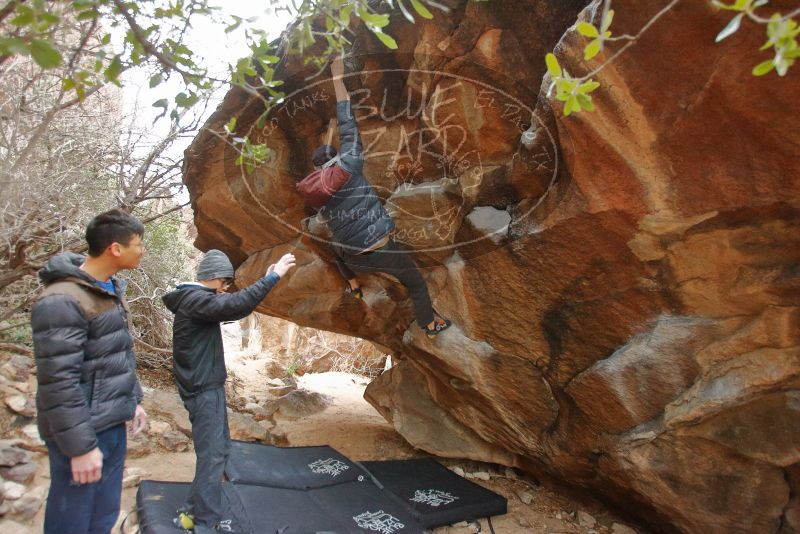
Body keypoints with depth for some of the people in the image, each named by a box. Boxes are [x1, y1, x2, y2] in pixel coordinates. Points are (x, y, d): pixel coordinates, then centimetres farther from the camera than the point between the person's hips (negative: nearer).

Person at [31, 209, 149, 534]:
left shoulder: (111, 289, 9)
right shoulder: (62, 301, -21)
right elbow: (58, 382, -23)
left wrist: (133, 401, 18)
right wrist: (80, 447, -20)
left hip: (113, 426, 8)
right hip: (83, 434, -8)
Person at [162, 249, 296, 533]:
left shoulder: (198, 300, 13)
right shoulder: (194, 300, -19)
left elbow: (233, 309, 20)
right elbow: (234, 305, -33)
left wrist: (265, 281, 14)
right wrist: (271, 278, -33)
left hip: (209, 386, 11)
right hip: (203, 389, -11)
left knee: (220, 447, 17)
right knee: (211, 455, -6)